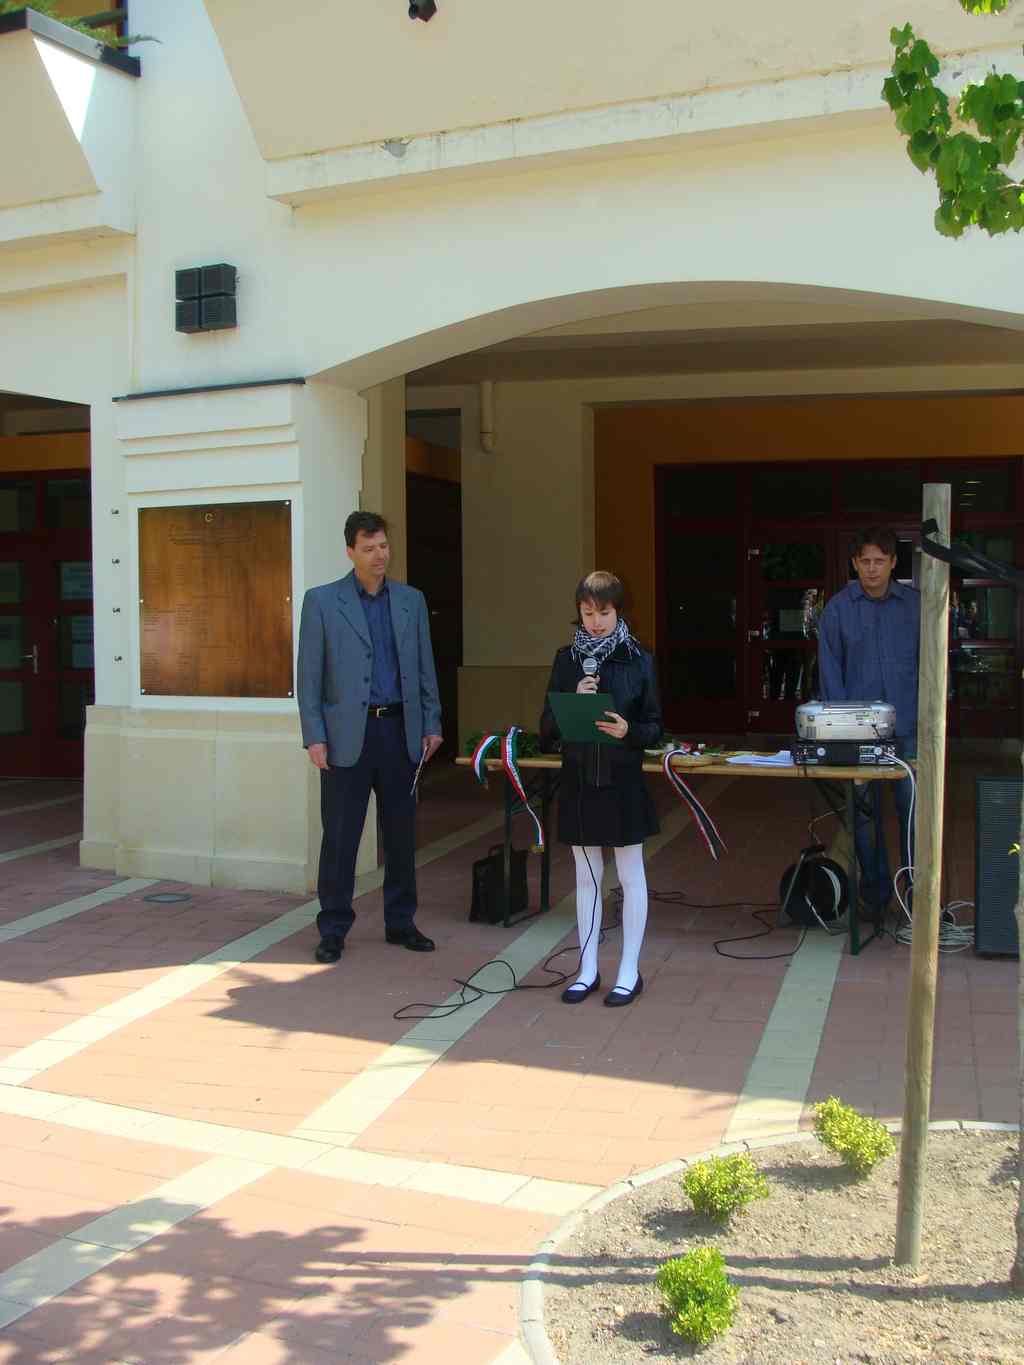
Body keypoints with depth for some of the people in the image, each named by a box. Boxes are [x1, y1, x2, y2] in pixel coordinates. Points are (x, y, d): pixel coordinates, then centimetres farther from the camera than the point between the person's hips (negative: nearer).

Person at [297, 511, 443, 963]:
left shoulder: (411, 600, 11)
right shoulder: (321, 601, 0)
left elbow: (425, 668, 13)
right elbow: (309, 675, -3)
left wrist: (431, 724, 7)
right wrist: (314, 736, -9)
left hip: (401, 731, 4)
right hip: (347, 734, -3)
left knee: (401, 832, 10)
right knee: (340, 836, 2)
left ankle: (400, 922, 22)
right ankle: (333, 930, 13)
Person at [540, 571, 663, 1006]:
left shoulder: (638, 660, -4)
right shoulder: (566, 659, 2)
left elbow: (655, 728, -2)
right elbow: (548, 728, 1)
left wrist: (628, 730, -22)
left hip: (622, 782, -2)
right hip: (578, 780, 3)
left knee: (630, 876, 7)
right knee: (586, 877, 12)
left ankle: (630, 972, 18)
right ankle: (587, 970, 22)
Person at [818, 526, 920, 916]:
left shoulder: (914, 604, 5)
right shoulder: (838, 608, 2)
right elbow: (830, 669, 2)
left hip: (907, 727, 0)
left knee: (913, 808, -1)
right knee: (865, 812, 6)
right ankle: (875, 889, 18)